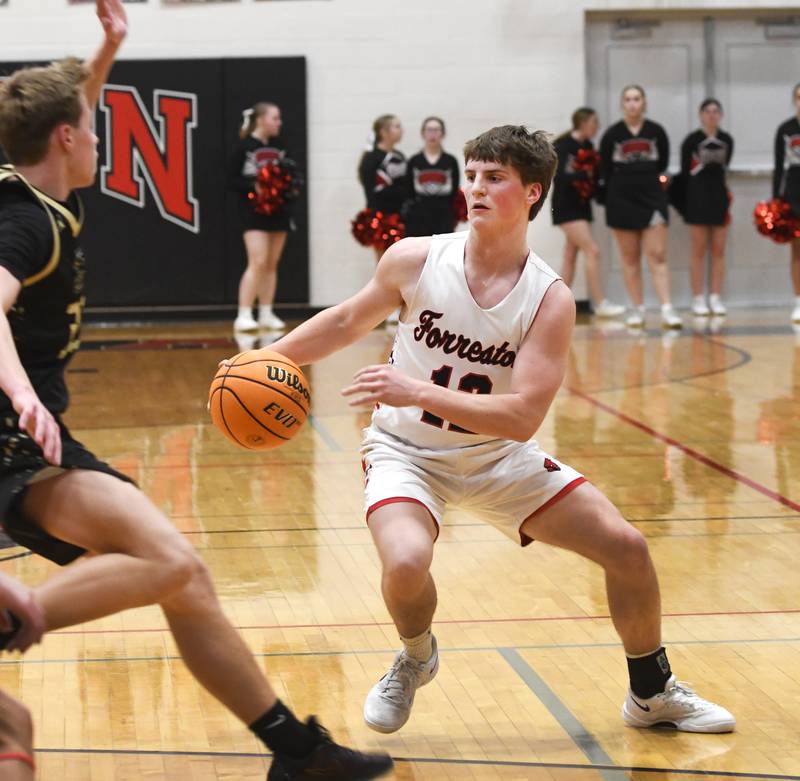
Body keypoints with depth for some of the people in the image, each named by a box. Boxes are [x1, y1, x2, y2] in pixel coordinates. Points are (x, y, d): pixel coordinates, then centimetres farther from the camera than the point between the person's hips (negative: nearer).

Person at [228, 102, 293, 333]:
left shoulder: (279, 148, 11)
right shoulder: (244, 147, -7)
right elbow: (232, 180, -9)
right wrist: (254, 186, -22)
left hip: (278, 210, 6)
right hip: (254, 211, -6)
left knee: (272, 264, 9)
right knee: (258, 262, -15)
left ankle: (266, 314, 15)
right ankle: (244, 315, -15)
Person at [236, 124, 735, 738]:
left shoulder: (550, 300, -19)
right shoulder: (415, 260, -16)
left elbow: (524, 417, -27)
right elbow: (347, 322, 4)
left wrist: (419, 393, -37)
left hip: (498, 456, 1)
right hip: (407, 451, -1)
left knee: (627, 548, -5)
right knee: (406, 563, -32)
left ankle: (653, 694, 21)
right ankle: (416, 660, 6)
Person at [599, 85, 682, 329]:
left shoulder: (656, 132, 0)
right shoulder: (612, 135, -1)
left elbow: (662, 163, 9)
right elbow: (605, 171, 5)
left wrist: (649, 183, 7)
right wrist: (621, 188, 5)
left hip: (652, 199, 0)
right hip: (621, 201, 0)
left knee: (657, 256, -7)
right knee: (630, 258, 6)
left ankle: (667, 309, -13)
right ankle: (638, 309, 12)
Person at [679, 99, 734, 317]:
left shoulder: (727, 140, 5)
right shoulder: (691, 141, -5)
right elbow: (685, 172, -2)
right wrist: (683, 203, -3)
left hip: (720, 197, 4)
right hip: (697, 198, -4)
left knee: (718, 251, 3)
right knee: (699, 252, 0)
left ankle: (716, 299, 7)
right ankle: (698, 299, 3)